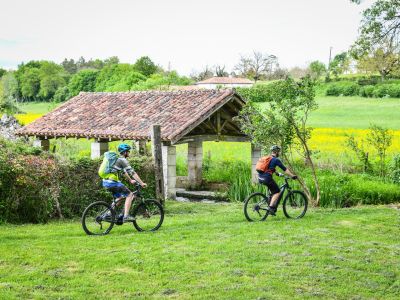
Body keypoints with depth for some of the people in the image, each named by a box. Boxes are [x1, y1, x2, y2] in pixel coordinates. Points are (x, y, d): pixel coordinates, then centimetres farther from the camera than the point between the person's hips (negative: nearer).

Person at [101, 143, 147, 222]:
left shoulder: (118, 159, 21)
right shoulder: (123, 160, -8)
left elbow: (124, 172, 34)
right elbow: (132, 172, -12)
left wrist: (130, 180, 40)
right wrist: (141, 183, -11)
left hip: (106, 182, 10)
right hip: (112, 182, -10)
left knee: (120, 197, 23)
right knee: (129, 195, -5)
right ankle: (126, 216, -12)